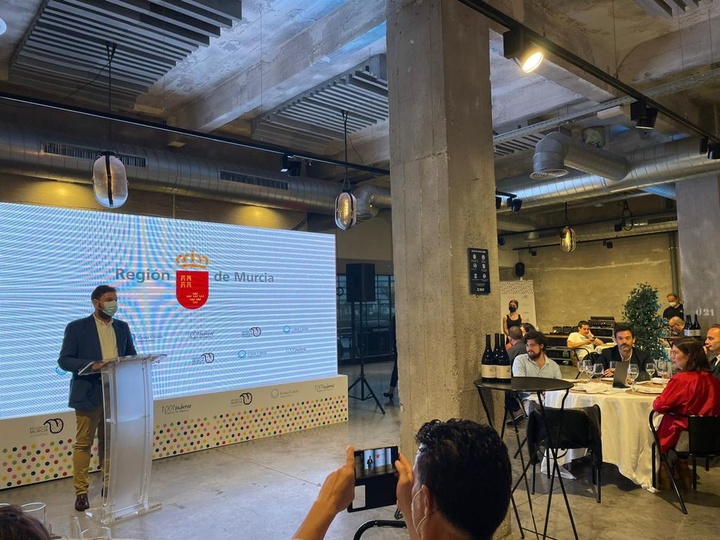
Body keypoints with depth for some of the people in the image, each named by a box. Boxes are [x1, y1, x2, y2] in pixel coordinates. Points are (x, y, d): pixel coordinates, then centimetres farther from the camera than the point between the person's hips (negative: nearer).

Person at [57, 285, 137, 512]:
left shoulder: (122, 327, 9)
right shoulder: (76, 327, -4)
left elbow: (131, 356, 14)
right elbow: (64, 360, -7)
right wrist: (91, 365, -23)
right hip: (89, 395, -4)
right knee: (83, 443, 3)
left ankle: (109, 484, 26)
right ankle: (81, 492, 14)